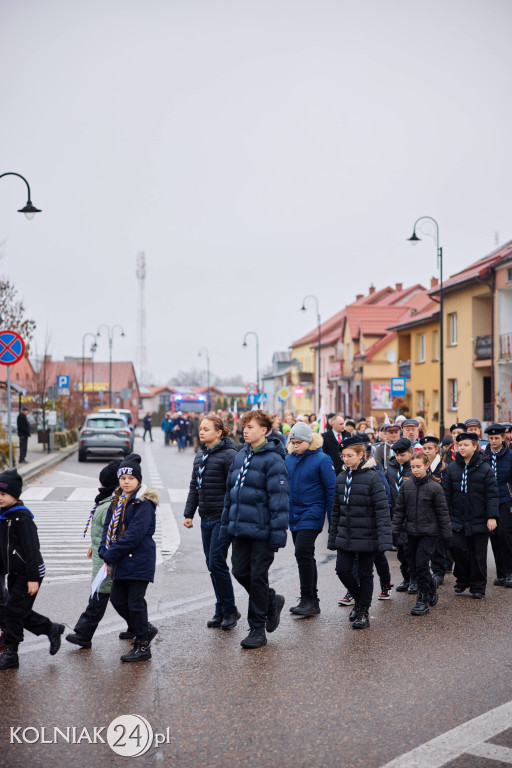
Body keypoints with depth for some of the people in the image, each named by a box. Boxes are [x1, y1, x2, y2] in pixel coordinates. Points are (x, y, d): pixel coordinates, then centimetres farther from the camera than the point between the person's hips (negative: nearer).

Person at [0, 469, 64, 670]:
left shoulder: (22, 518, -17)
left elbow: (31, 549, -19)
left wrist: (33, 578, -20)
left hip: (28, 574, -8)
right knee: (21, 612, 11)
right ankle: (52, 629, 28)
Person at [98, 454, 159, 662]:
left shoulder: (144, 503, -14)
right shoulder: (117, 501, 11)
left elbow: (135, 534, -20)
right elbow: (108, 526, 9)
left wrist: (112, 554, -18)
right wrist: (105, 552, -6)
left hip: (139, 561, -8)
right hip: (121, 562, 8)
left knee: (135, 602, -2)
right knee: (118, 599, 12)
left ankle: (143, 647, 12)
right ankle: (145, 629, 33)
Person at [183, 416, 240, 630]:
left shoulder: (228, 455, -12)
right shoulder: (200, 456, 13)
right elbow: (194, 487, 19)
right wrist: (188, 514, 14)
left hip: (223, 518, -8)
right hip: (206, 518, 8)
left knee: (217, 562, -9)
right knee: (212, 565, 10)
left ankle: (230, 610, 6)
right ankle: (221, 611, 19)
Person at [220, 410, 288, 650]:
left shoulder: (273, 459, -11)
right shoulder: (240, 456, 12)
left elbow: (279, 498, -14)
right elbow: (229, 492, 17)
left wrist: (278, 533, -17)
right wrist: (226, 525, 15)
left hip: (261, 530, -7)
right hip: (240, 529, 7)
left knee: (258, 576, 1)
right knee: (240, 572, 9)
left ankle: (258, 629, 14)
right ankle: (272, 601, 34)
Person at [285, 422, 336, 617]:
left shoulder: (321, 459, -8)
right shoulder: (289, 459, 9)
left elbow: (331, 489, -8)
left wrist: (332, 520, -10)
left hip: (312, 513, -7)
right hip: (294, 515, 7)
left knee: (303, 552, -16)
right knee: (305, 557, 11)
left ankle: (308, 600, -7)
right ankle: (312, 601, 20)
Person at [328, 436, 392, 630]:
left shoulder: (372, 477, -11)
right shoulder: (341, 478, 8)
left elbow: (382, 509, -14)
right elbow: (336, 510, 13)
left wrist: (384, 539, -20)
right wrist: (332, 537, 12)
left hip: (367, 536, -5)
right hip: (345, 536, 5)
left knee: (365, 574, 4)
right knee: (342, 569, -1)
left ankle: (364, 612, 19)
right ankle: (359, 600, 24)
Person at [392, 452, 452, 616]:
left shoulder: (434, 487, -7)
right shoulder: (406, 485, 4)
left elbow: (442, 513, -2)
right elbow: (399, 510, 8)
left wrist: (447, 534, -1)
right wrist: (395, 530, 3)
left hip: (429, 532, -5)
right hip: (412, 531, 5)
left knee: (421, 564, -11)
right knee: (413, 568, 9)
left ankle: (423, 600, 2)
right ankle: (431, 584, 37)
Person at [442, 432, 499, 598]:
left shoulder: (485, 469, -2)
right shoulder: (451, 468, 5)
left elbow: (492, 494, -3)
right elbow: (446, 494, 7)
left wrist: (492, 517, -10)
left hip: (479, 520, -2)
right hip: (458, 519, 2)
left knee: (478, 554, 3)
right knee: (457, 546, -11)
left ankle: (478, 586, 18)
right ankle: (462, 580, 12)